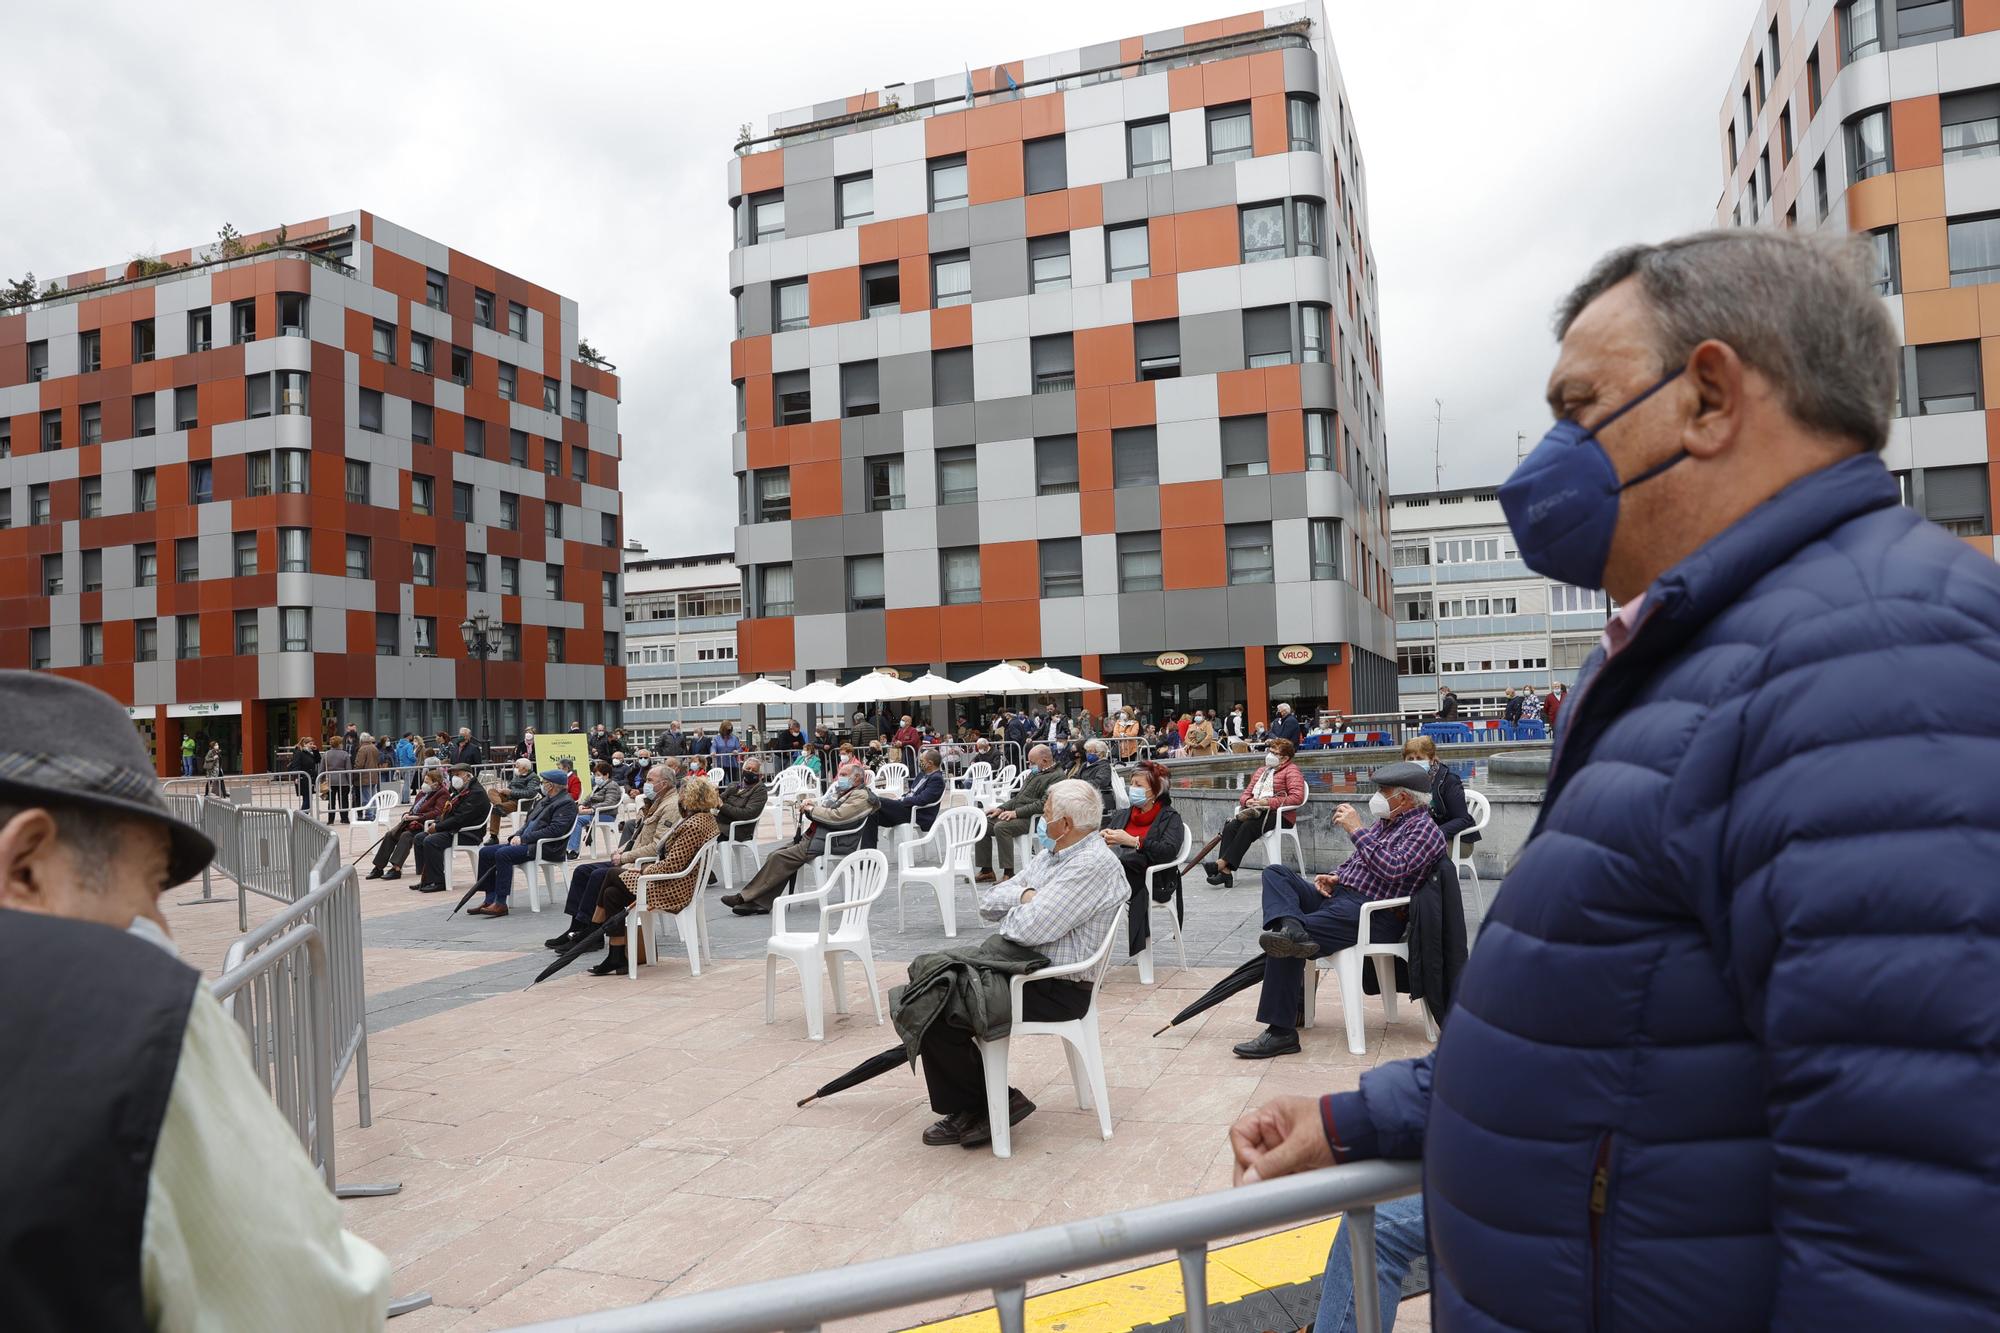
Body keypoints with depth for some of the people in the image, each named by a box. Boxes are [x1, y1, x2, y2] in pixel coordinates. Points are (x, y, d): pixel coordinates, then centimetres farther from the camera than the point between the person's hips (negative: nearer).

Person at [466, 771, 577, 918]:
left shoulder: (566, 804, -8)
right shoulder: (544, 801, 23)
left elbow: (555, 830, -20)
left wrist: (524, 838, -18)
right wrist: (517, 836, 3)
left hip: (545, 847, -10)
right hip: (528, 843, 10)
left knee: (503, 854, -29)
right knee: (485, 852, 0)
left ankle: (500, 904, -26)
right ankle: (490, 899, -1)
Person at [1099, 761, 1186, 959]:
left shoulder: (1170, 817, 7)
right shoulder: (1123, 815, 26)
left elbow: (1169, 850, -12)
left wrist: (1132, 841, -20)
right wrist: (1103, 838, -9)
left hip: (1154, 880, -5)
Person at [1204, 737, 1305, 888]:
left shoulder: (1291, 770, 3)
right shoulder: (1262, 771, 28)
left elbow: (1297, 797, -12)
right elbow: (1245, 794, 25)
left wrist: (1268, 802, -17)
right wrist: (1248, 801, -1)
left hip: (1280, 816, -6)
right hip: (1257, 812, 7)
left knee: (1248, 827, -33)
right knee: (1230, 827, -22)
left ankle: (1223, 863, -34)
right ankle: (1225, 871, -33)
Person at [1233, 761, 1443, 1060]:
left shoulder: (1424, 829, -8)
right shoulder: (1387, 821, 21)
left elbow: (1392, 868, -25)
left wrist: (1357, 830, -21)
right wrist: (1334, 876, 10)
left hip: (1372, 915, -10)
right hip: (1338, 894, 10)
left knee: (1281, 944, -23)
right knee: (1275, 873, -3)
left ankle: (1281, 1032, -18)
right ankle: (1291, 929, -32)